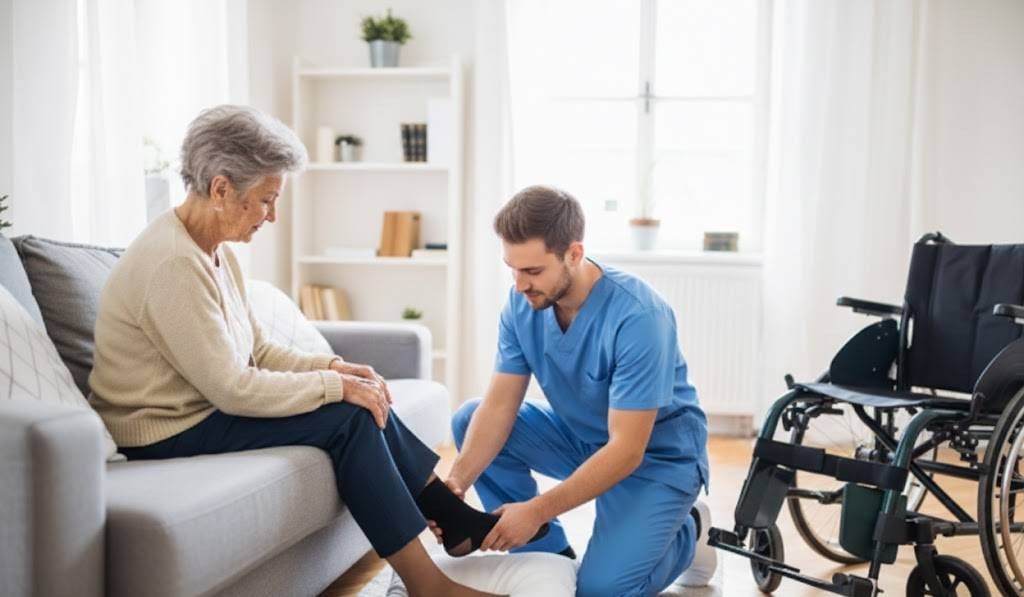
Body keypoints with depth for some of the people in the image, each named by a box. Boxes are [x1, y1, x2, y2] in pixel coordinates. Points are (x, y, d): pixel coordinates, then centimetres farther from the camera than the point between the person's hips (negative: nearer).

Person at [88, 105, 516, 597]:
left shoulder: (214, 251, 6)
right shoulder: (171, 262, -24)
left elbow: (259, 351, 11)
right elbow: (232, 388, -26)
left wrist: (334, 367, -4)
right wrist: (334, 385, -18)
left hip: (207, 408, 9)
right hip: (169, 434, -9)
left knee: (364, 403, 0)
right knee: (348, 418, -17)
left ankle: (459, 524, 7)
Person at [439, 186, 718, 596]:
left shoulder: (637, 317, -32)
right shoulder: (523, 304, -13)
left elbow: (627, 450, -30)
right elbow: (498, 408, -13)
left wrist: (536, 511, -34)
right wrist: (457, 481, -30)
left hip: (657, 454, -6)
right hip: (582, 436, 6)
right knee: (469, 420, -10)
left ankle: (686, 532, 11)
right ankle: (551, 556, 1)